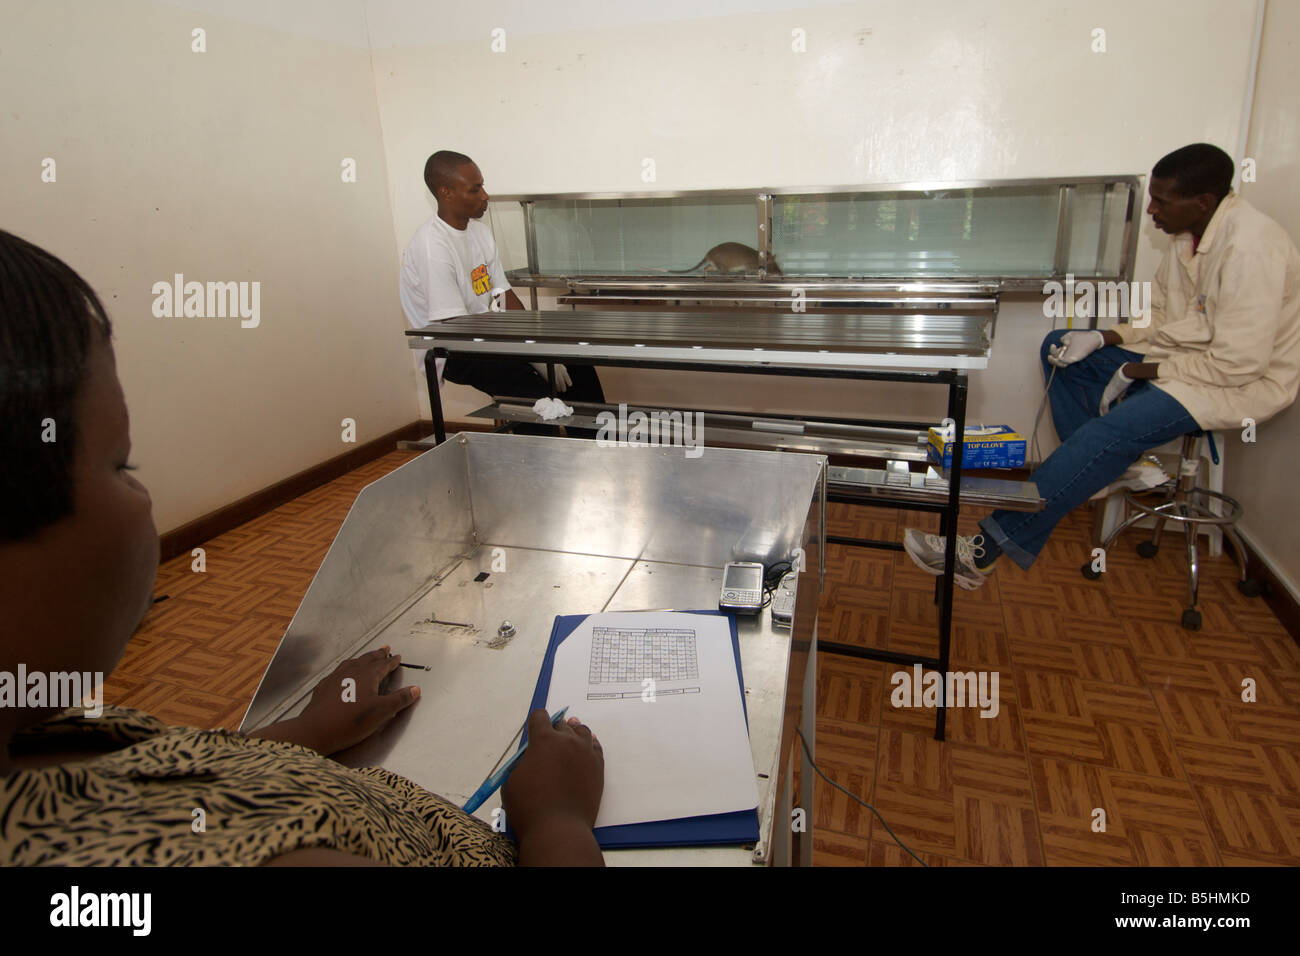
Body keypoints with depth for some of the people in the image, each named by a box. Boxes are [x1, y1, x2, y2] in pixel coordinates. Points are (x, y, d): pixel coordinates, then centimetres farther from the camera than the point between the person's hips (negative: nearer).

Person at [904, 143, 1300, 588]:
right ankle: (1113, 468, 2)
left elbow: (1238, 364, -27)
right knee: (1058, 347, 3)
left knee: (1109, 431, -31)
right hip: (1187, 352, 10)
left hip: (1242, 383, -10)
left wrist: (1135, 372, -19)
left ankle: (984, 551, -35)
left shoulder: (1249, 248, -26)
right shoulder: (1189, 233, 2)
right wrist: (1103, 339, -7)